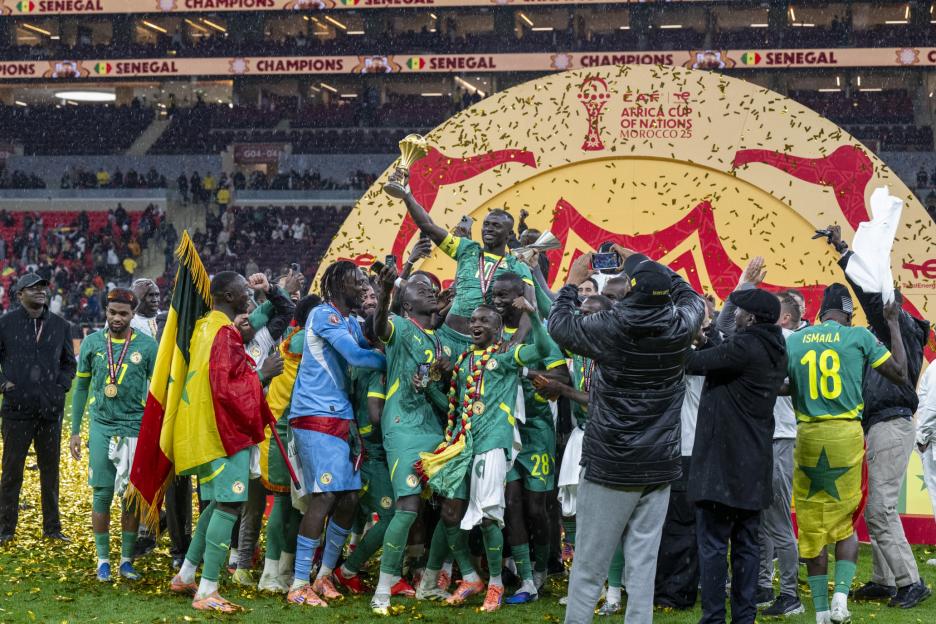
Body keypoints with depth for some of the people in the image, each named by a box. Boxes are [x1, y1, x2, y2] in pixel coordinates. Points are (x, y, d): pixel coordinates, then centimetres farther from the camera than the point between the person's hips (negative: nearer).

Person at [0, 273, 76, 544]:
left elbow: (69, 362, 17)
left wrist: (62, 385, 3)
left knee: (50, 470, 10)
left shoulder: (60, 325, 8)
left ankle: (52, 527, 19)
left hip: (51, 409, 3)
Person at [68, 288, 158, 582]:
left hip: (136, 427, -1)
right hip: (102, 427, 1)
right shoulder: (92, 342, 3)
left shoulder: (147, 345, -1)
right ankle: (103, 560, 10)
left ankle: (127, 560, 14)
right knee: (102, 494, 0)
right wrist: (75, 431, 8)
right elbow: (81, 387, 10)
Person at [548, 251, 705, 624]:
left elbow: (559, 324, 5)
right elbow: (691, 297, 19)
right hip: (659, 467, 3)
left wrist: (573, 282, 19)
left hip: (610, 467, -3)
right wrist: (647, 266, 24)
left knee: (589, 566, 3)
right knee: (642, 563, 5)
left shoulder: (610, 328, -13)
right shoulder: (680, 328, -5)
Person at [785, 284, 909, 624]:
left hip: (807, 436, 1)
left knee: (812, 526, 8)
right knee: (844, 522, 13)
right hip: (847, 435, -1)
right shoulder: (859, 336, 0)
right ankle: (840, 595, -4)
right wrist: (894, 326, 14)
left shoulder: (793, 341, 4)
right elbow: (900, 374, 6)